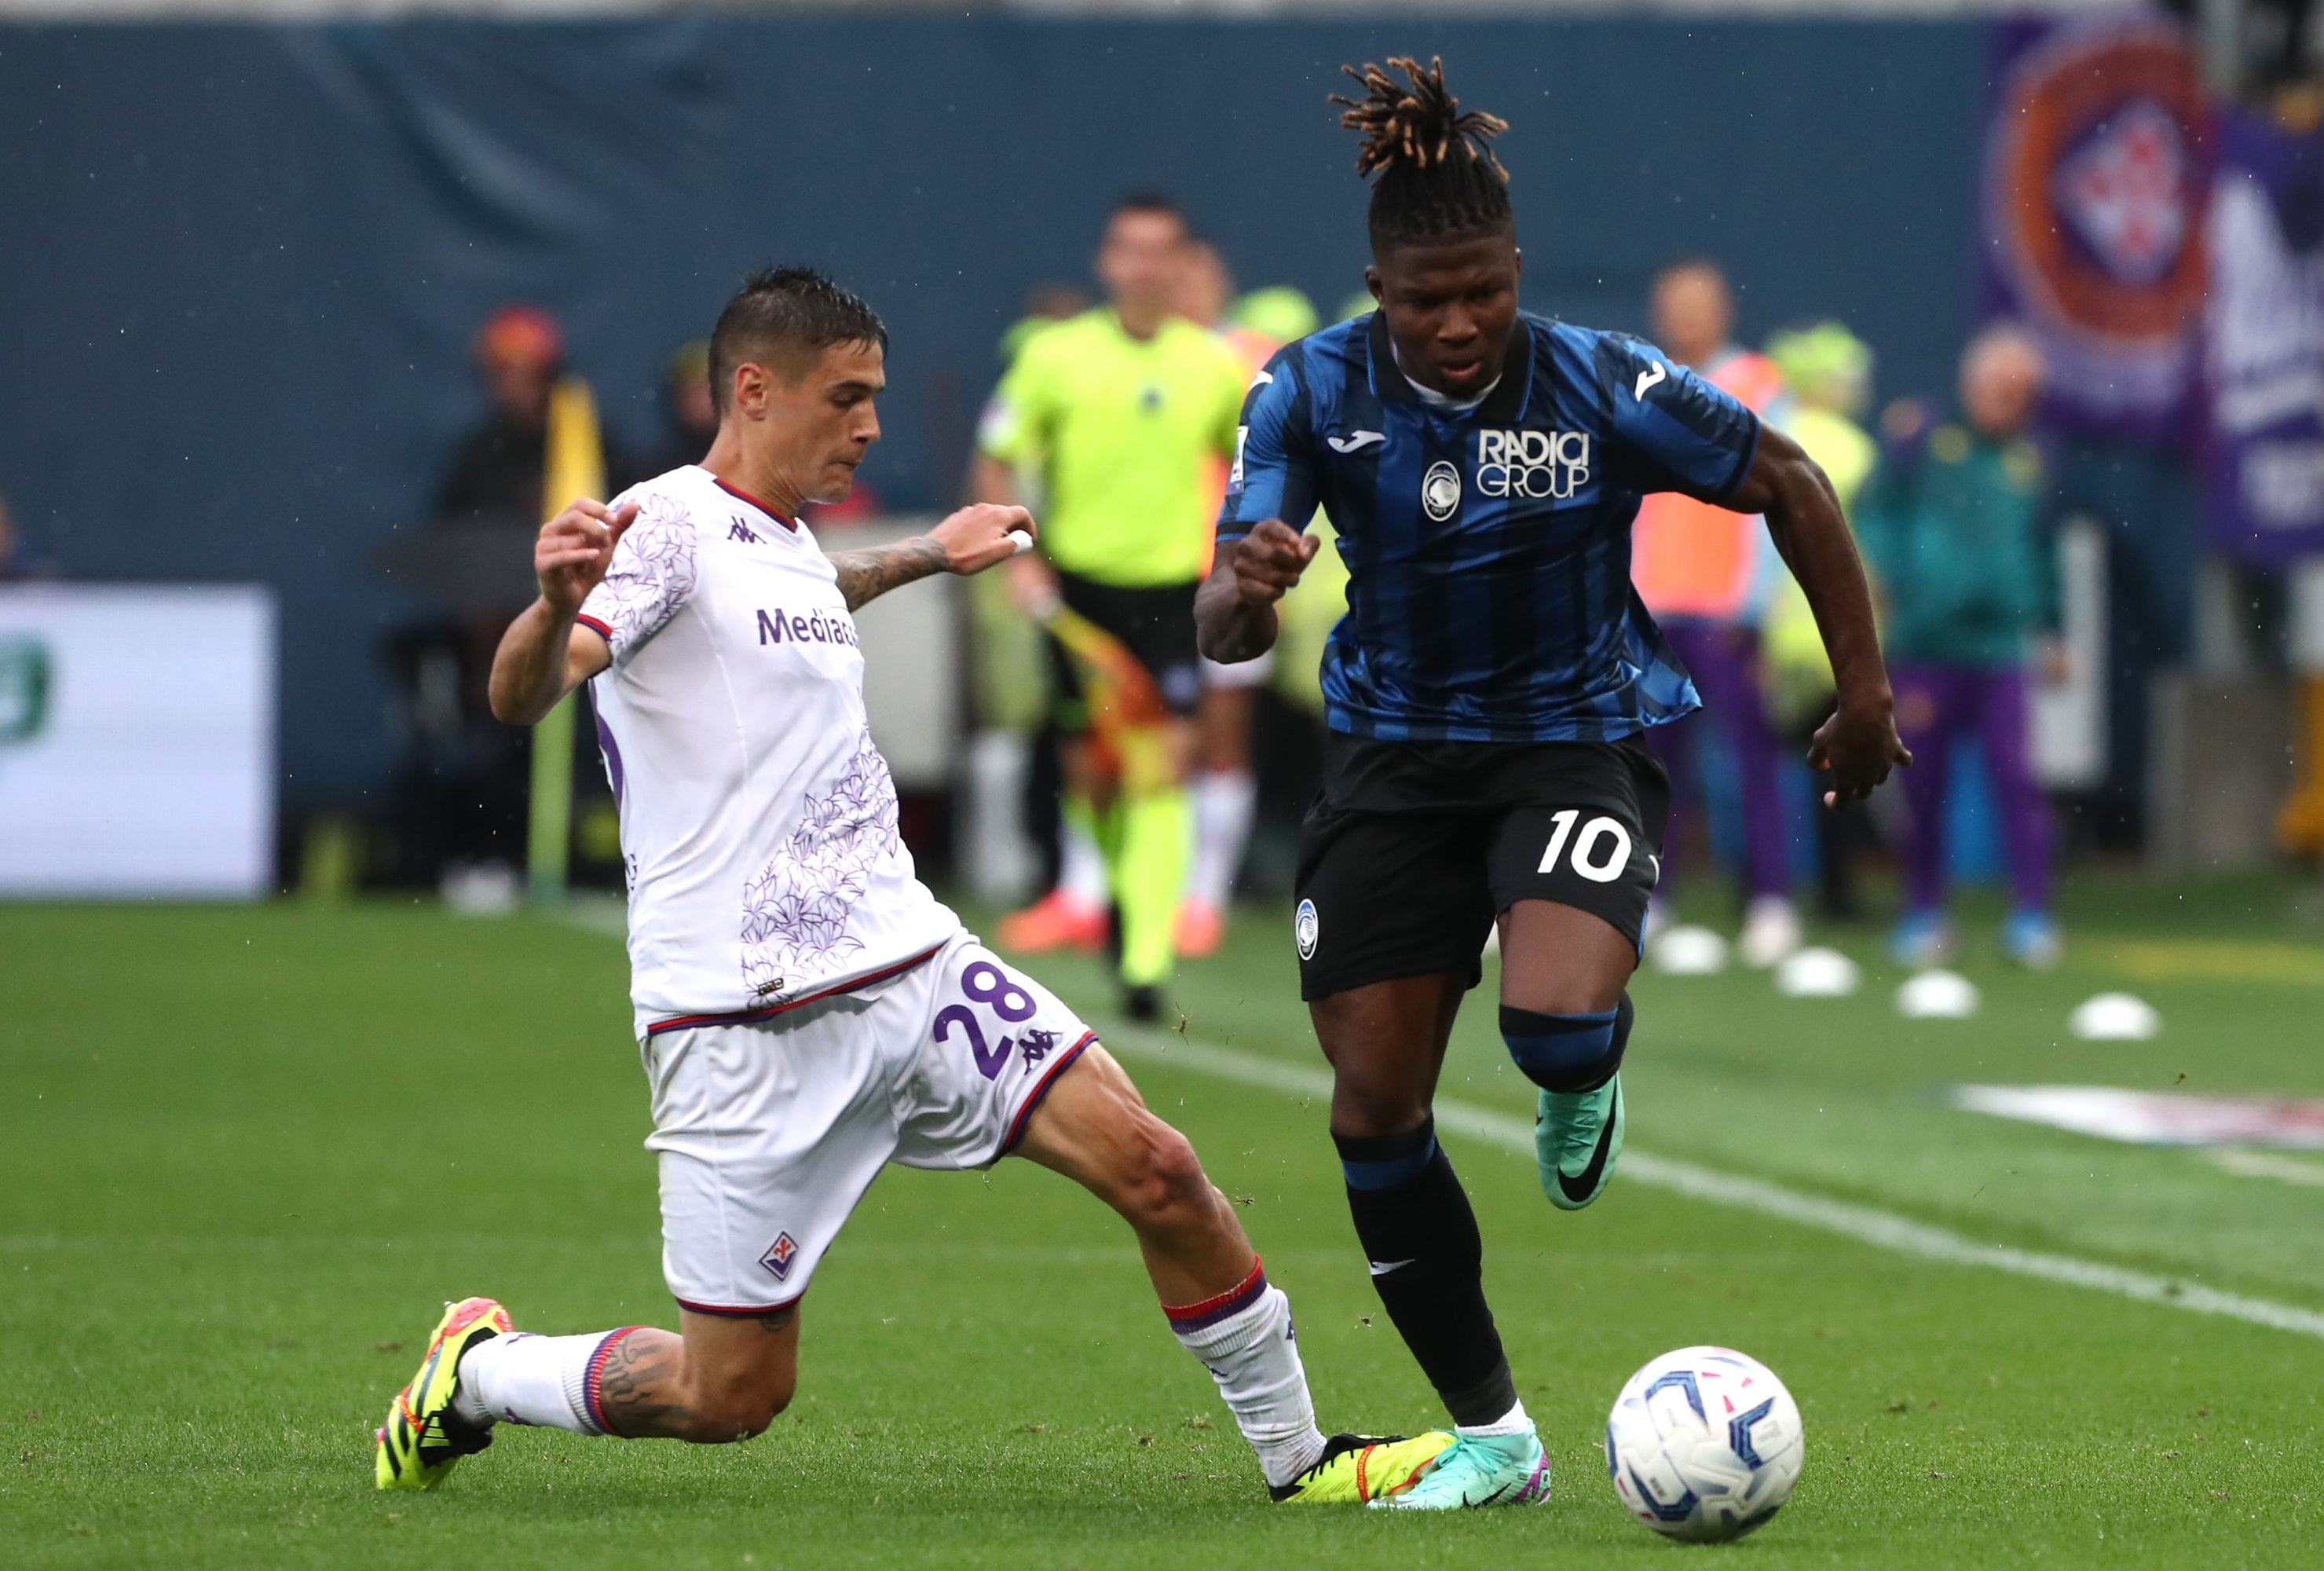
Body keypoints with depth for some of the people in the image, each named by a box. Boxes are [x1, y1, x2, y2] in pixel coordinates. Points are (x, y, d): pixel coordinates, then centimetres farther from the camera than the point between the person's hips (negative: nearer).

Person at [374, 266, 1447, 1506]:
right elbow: (522, 696, -28)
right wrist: (557, 604, -49)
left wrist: (926, 557, 51)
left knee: (1153, 1170, -6)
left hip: (908, 967, 8)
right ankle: (475, 1374, 22)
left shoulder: (786, 546, 16)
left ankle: (1298, 1457, 8)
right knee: (732, 1395, -3)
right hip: (749, 1021, -8)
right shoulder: (670, 526, -11)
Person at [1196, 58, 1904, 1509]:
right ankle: (1491, 1437, 15)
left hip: (1582, 743, -3)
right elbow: (1222, 630, -18)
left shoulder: (1602, 386, -19)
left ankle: (1587, 1086, 11)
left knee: (1556, 1024, -31)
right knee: (1375, 1104, 0)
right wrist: (1245, 590, -43)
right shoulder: (1315, 393, -13)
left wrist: (1865, 691, 0)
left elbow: (1790, 486, -4)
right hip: (1397, 755, 3)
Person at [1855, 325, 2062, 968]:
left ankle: (2030, 915, -4)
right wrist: (1893, 583, -9)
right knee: (1924, 785, 3)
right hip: (1925, 644, -2)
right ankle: (1923, 914, 15)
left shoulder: (2027, 461, 11)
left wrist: (2048, 629, 22)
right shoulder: (1921, 440, 1)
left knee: (2016, 777, -7)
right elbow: (1872, 513, 3)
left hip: (1998, 647, 2)